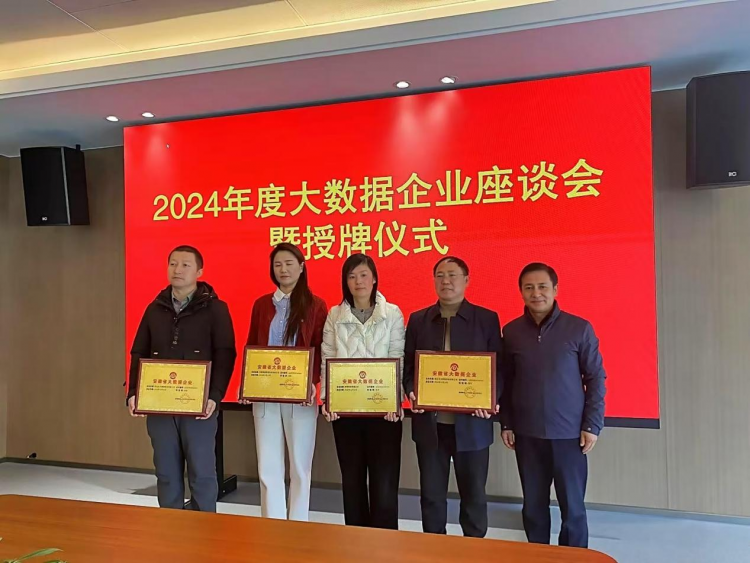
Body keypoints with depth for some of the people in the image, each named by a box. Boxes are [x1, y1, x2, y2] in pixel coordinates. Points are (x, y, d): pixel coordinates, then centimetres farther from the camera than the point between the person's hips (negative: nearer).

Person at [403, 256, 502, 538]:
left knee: (473, 494, 12)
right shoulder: (418, 320, 6)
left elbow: (499, 367, 0)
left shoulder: (487, 319, 0)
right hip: (429, 422, 2)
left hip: (471, 422, -2)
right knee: (431, 494, 13)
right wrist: (411, 392, -10)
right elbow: (407, 365, 8)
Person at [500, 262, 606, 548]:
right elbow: (505, 381, 6)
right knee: (533, 505, 13)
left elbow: (596, 379, -2)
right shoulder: (511, 331, 1)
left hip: (569, 433, -2)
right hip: (527, 434, 2)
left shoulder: (580, 328, -5)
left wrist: (592, 425, -5)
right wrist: (506, 424, 5)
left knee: (573, 507, 7)